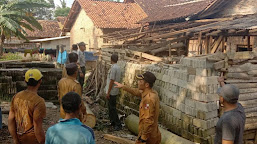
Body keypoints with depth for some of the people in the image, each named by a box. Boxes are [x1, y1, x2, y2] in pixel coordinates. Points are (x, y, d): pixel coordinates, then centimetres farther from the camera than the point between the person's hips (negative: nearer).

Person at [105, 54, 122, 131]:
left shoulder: (113, 68, -19)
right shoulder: (118, 67, 10)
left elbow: (112, 81, -22)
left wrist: (108, 92, -18)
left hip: (112, 92, -10)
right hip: (115, 91, 10)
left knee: (112, 108, -5)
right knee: (110, 106, 18)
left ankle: (118, 125, -3)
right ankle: (112, 121, 26)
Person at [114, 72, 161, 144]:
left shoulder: (149, 99, -28)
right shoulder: (152, 93, 1)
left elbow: (148, 121, -28)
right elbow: (137, 92, 19)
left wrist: (143, 137, -22)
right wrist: (123, 86, 22)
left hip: (148, 135, -9)